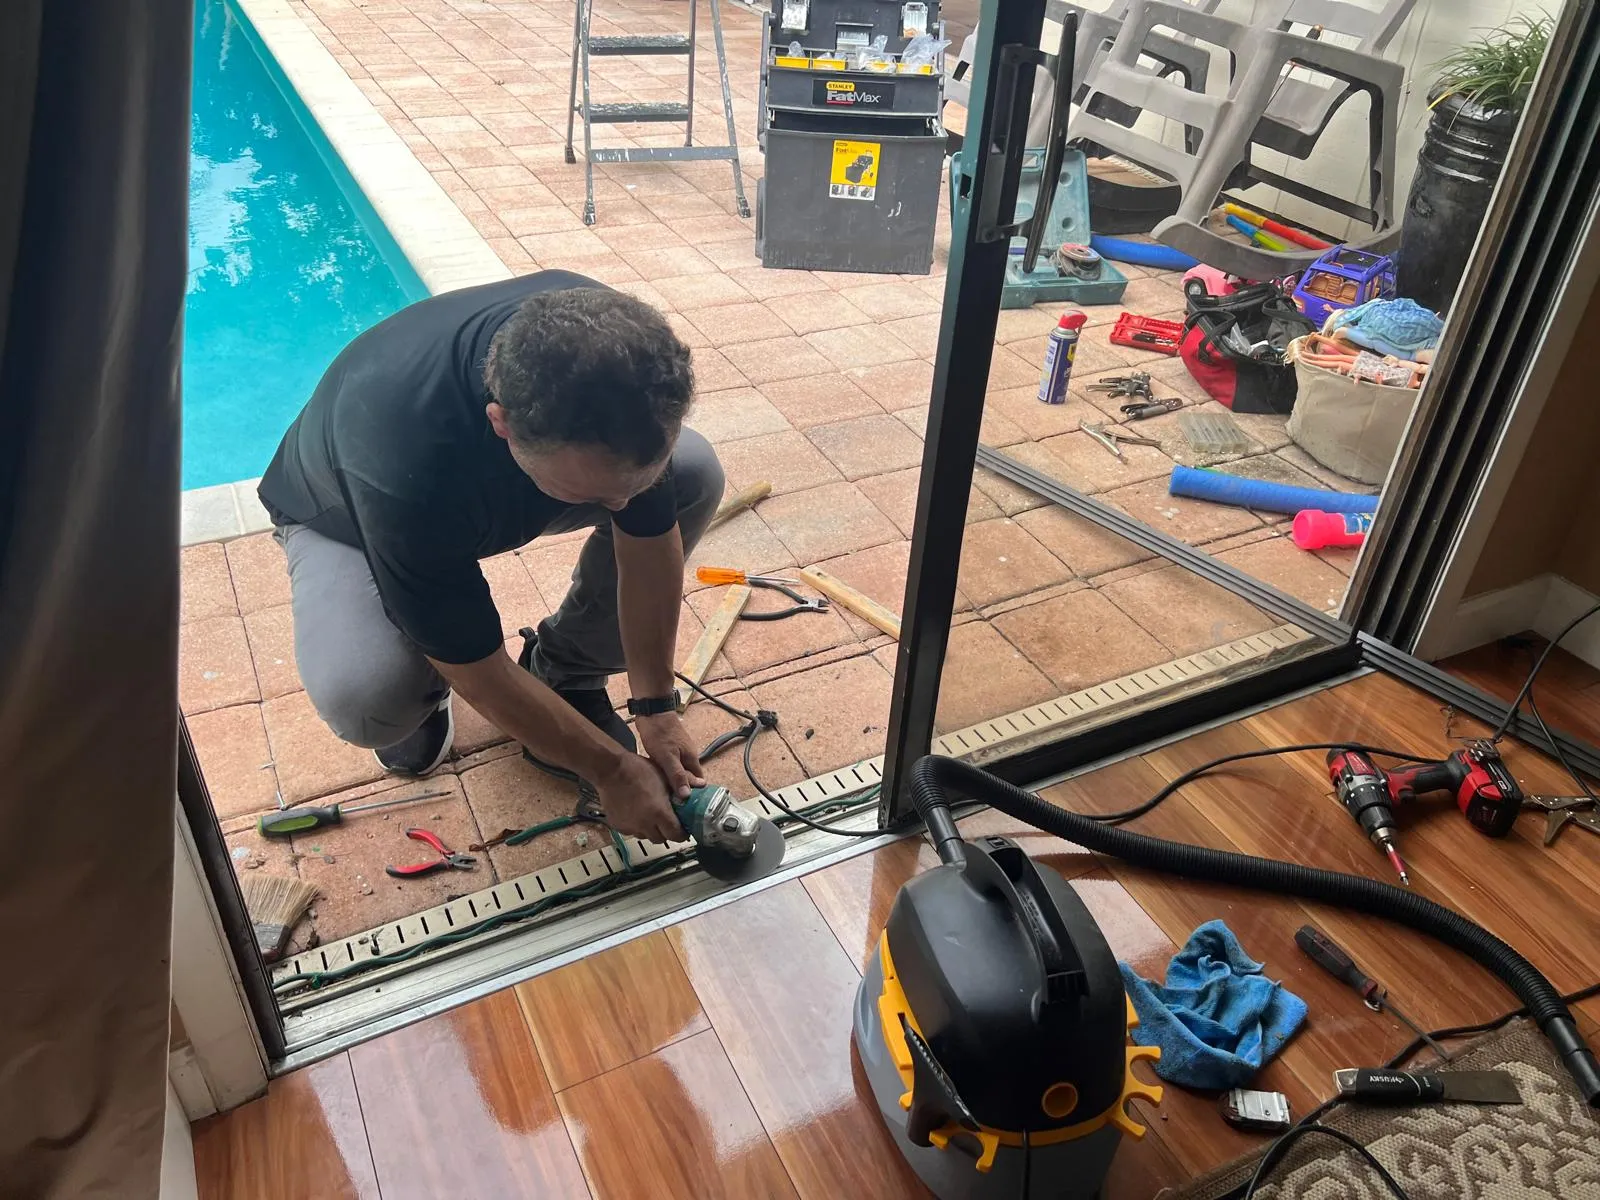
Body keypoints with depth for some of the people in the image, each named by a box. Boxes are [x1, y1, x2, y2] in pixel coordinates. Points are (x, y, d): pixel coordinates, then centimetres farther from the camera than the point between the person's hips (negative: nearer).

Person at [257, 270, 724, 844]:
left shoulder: (619, 346, -33)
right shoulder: (409, 461, -45)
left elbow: (649, 537, -20)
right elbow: (478, 673, -32)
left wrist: (655, 706, -16)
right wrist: (612, 769, -23)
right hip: (347, 516, -4)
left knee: (696, 475, -18)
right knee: (368, 701, -35)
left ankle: (564, 674, 2)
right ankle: (424, 686, 5)